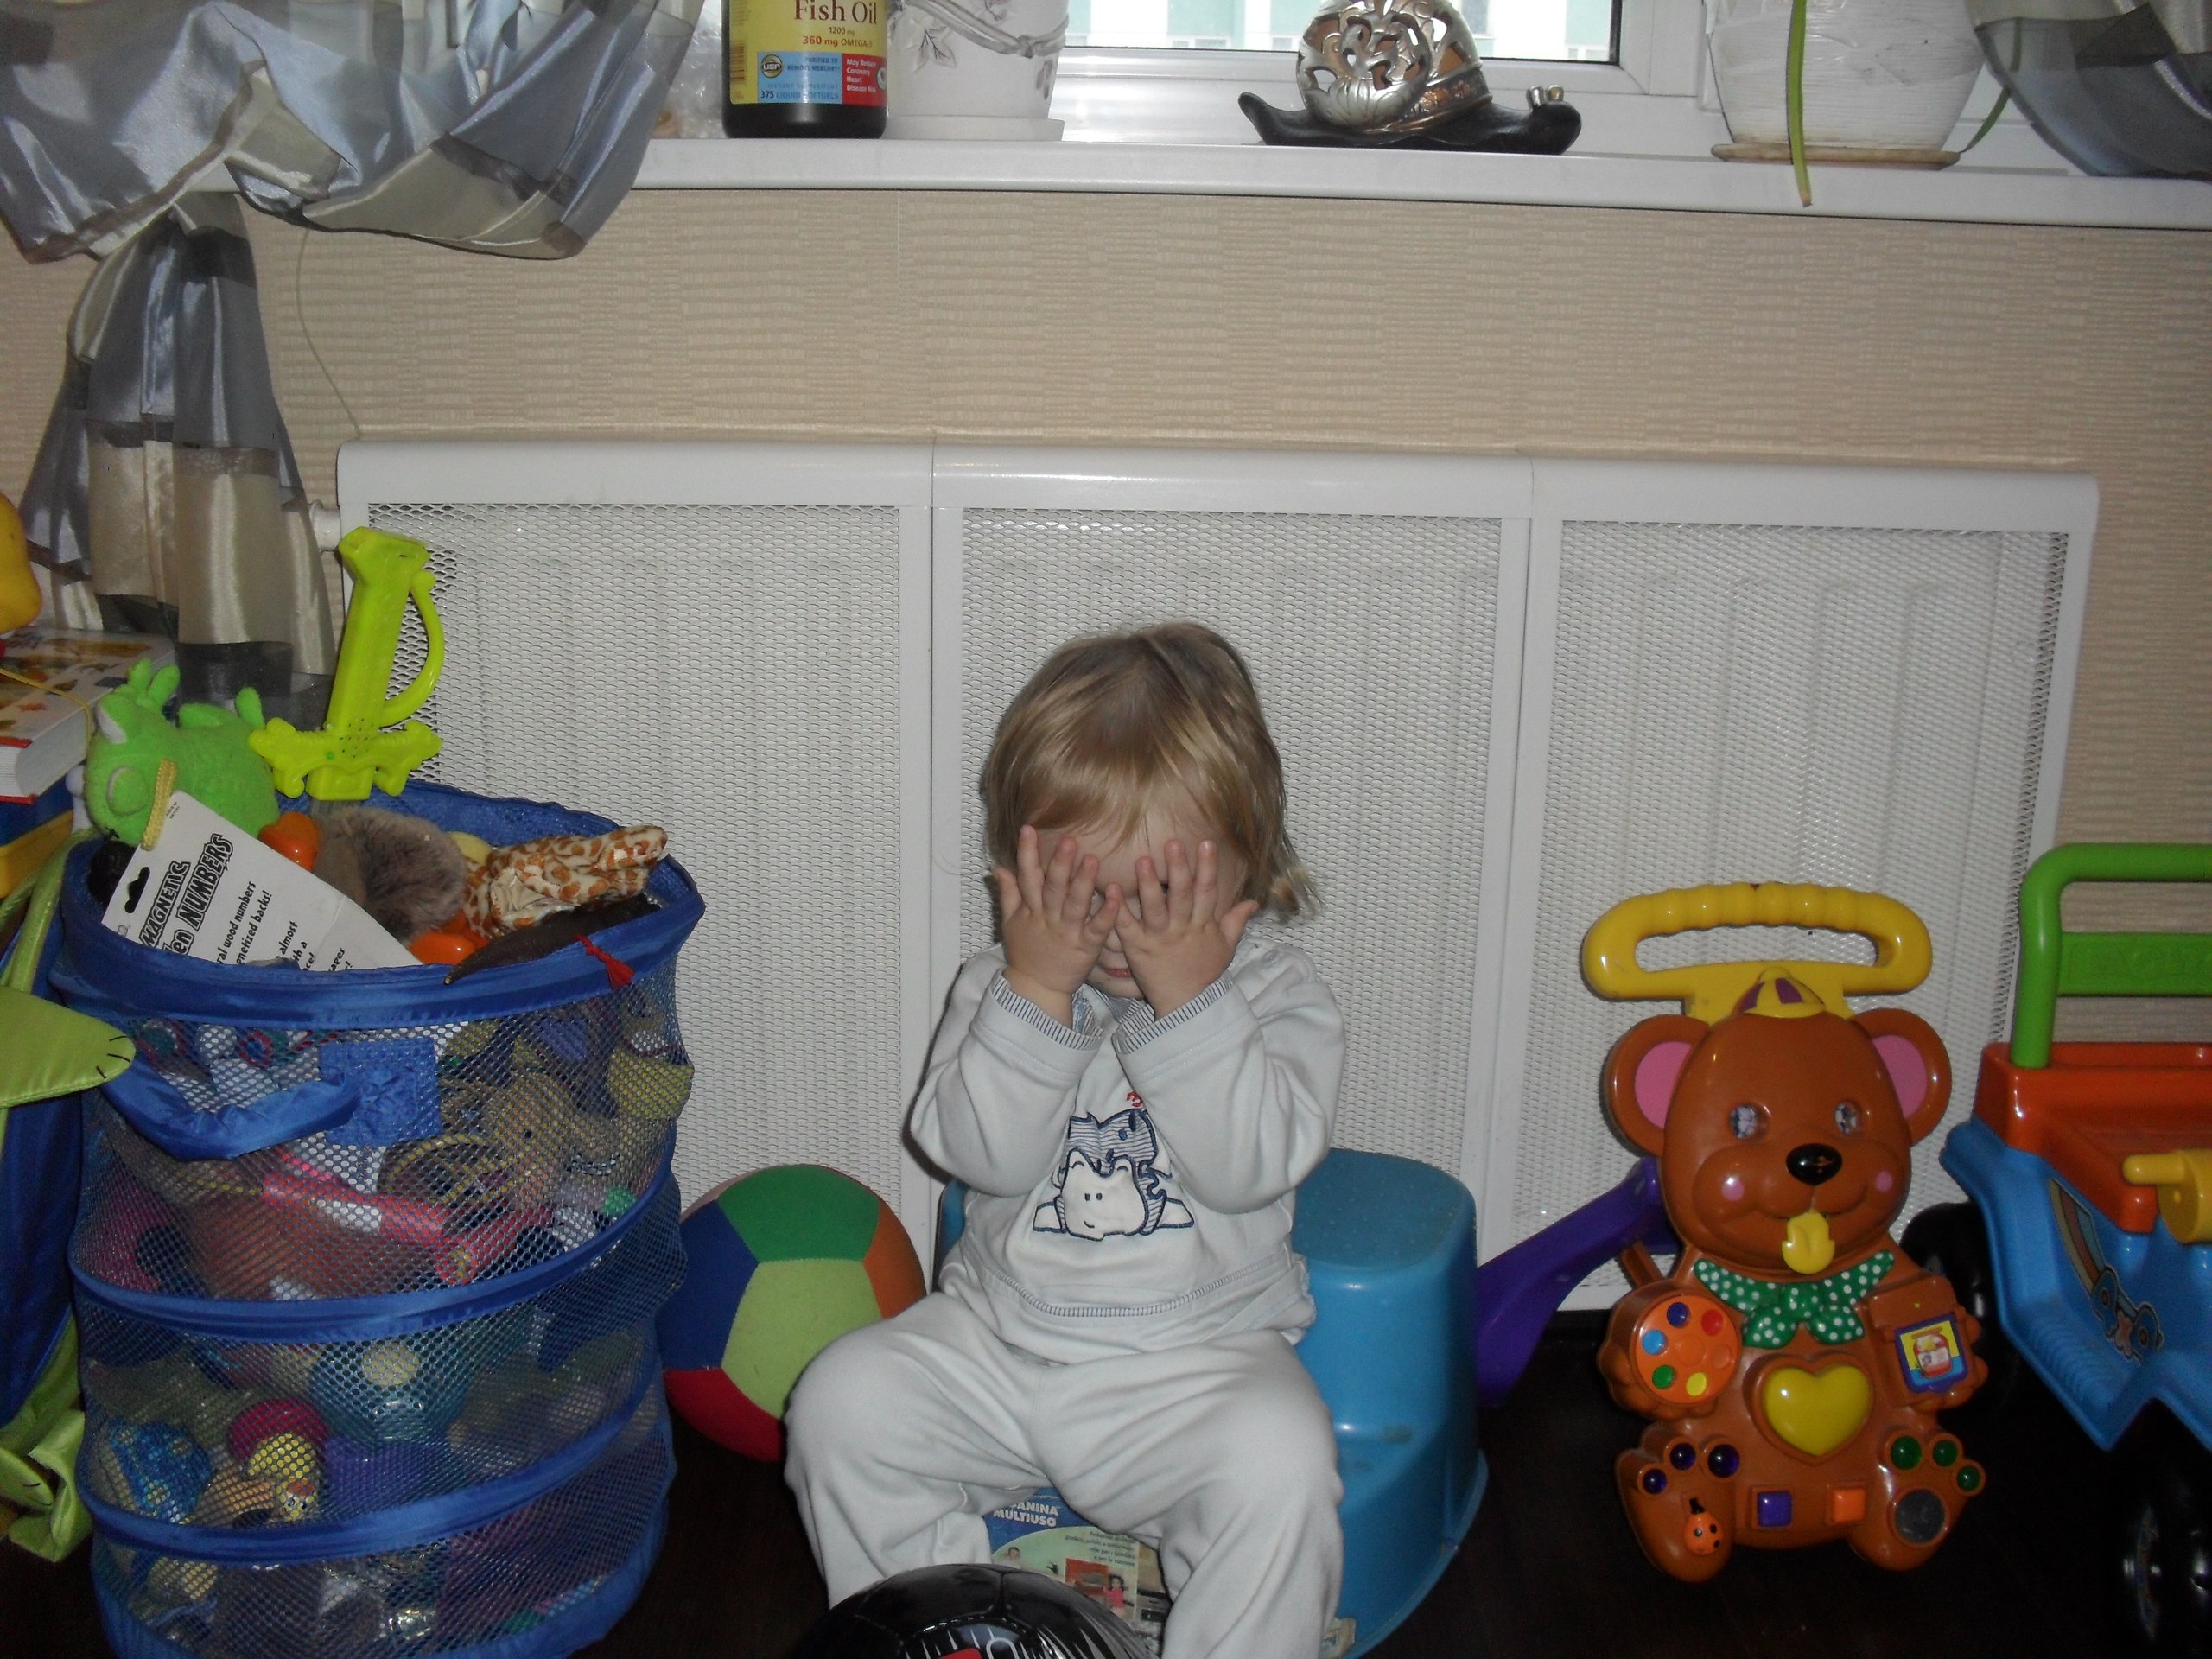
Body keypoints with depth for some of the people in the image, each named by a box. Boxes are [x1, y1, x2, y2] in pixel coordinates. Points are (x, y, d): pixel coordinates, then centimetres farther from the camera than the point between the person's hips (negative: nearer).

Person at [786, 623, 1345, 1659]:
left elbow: (1250, 1165, -20)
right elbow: (981, 1153, -13)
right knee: (843, 1403, -13)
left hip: (1196, 1357, -3)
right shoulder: (1002, 989, 0)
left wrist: (1190, 999, -26)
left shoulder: (1275, 997, -5)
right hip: (995, 1337, 3)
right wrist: (1038, 990, -21)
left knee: (1280, 1462, -30)